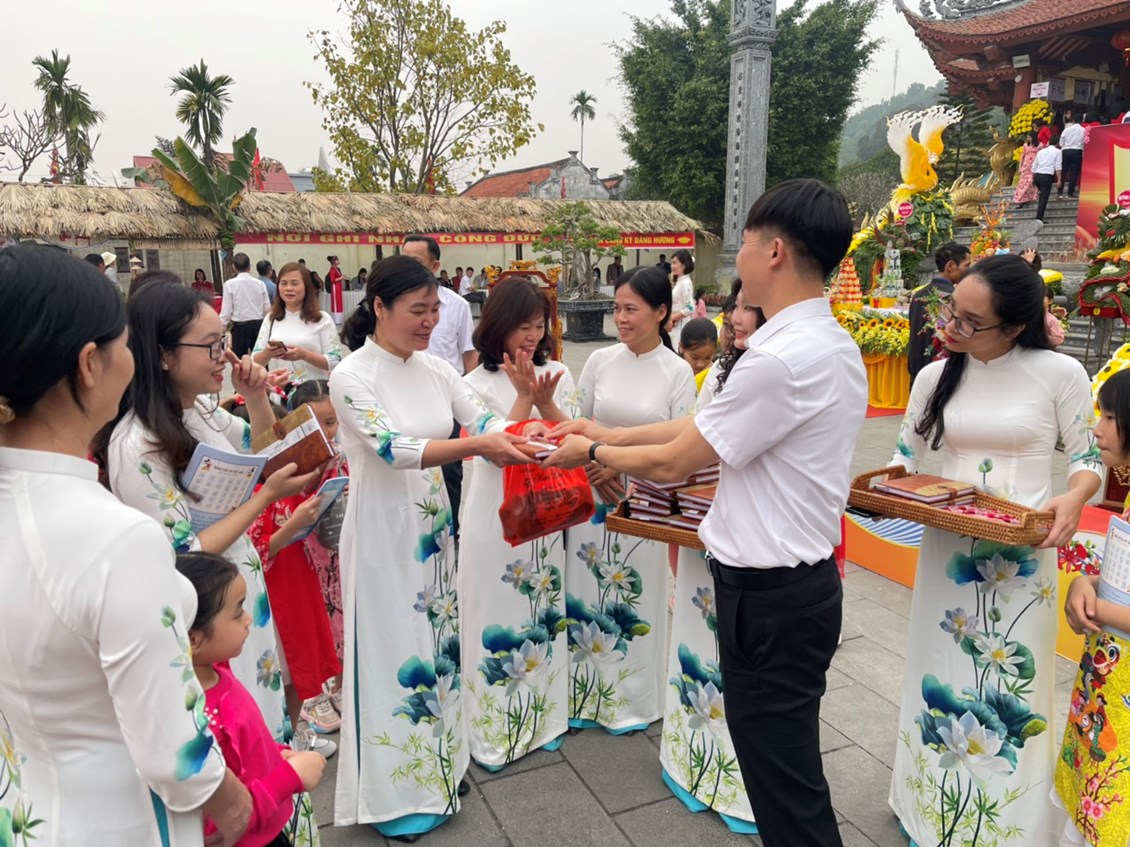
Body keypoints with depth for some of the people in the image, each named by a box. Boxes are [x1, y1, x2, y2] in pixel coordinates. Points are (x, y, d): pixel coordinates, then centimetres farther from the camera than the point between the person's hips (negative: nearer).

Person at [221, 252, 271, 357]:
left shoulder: (230, 284, -7)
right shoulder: (260, 283, 0)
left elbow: (226, 310, -8)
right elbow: (267, 308, 1)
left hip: (240, 326, -3)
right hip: (258, 324, 3)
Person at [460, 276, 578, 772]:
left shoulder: (557, 375, 3)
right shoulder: (477, 384, -6)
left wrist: (545, 402, -16)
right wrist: (524, 397, -19)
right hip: (496, 516, -3)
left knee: (543, 614, 14)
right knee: (497, 619, 5)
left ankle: (543, 719, 33)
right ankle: (492, 731, 21)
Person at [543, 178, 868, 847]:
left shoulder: (784, 358, -24)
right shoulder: (830, 342, 7)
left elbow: (675, 463, -16)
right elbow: (703, 425, 10)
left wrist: (593, 452, 1)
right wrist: (610, 434, 12)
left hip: (770, 596, -9)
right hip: (801, 579, 9)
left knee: (788, 791, 8)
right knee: (784, 768, 24)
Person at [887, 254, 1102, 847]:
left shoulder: (1059, 373, -8)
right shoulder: (935, 377, 1)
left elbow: (1089, 457, -1)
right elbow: (905, 458, 8)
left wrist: (1073, 500, -21)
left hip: (1023, 552, -3)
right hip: (948, 545, 3)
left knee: (1012, 680, 7)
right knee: (941, 673, 13)